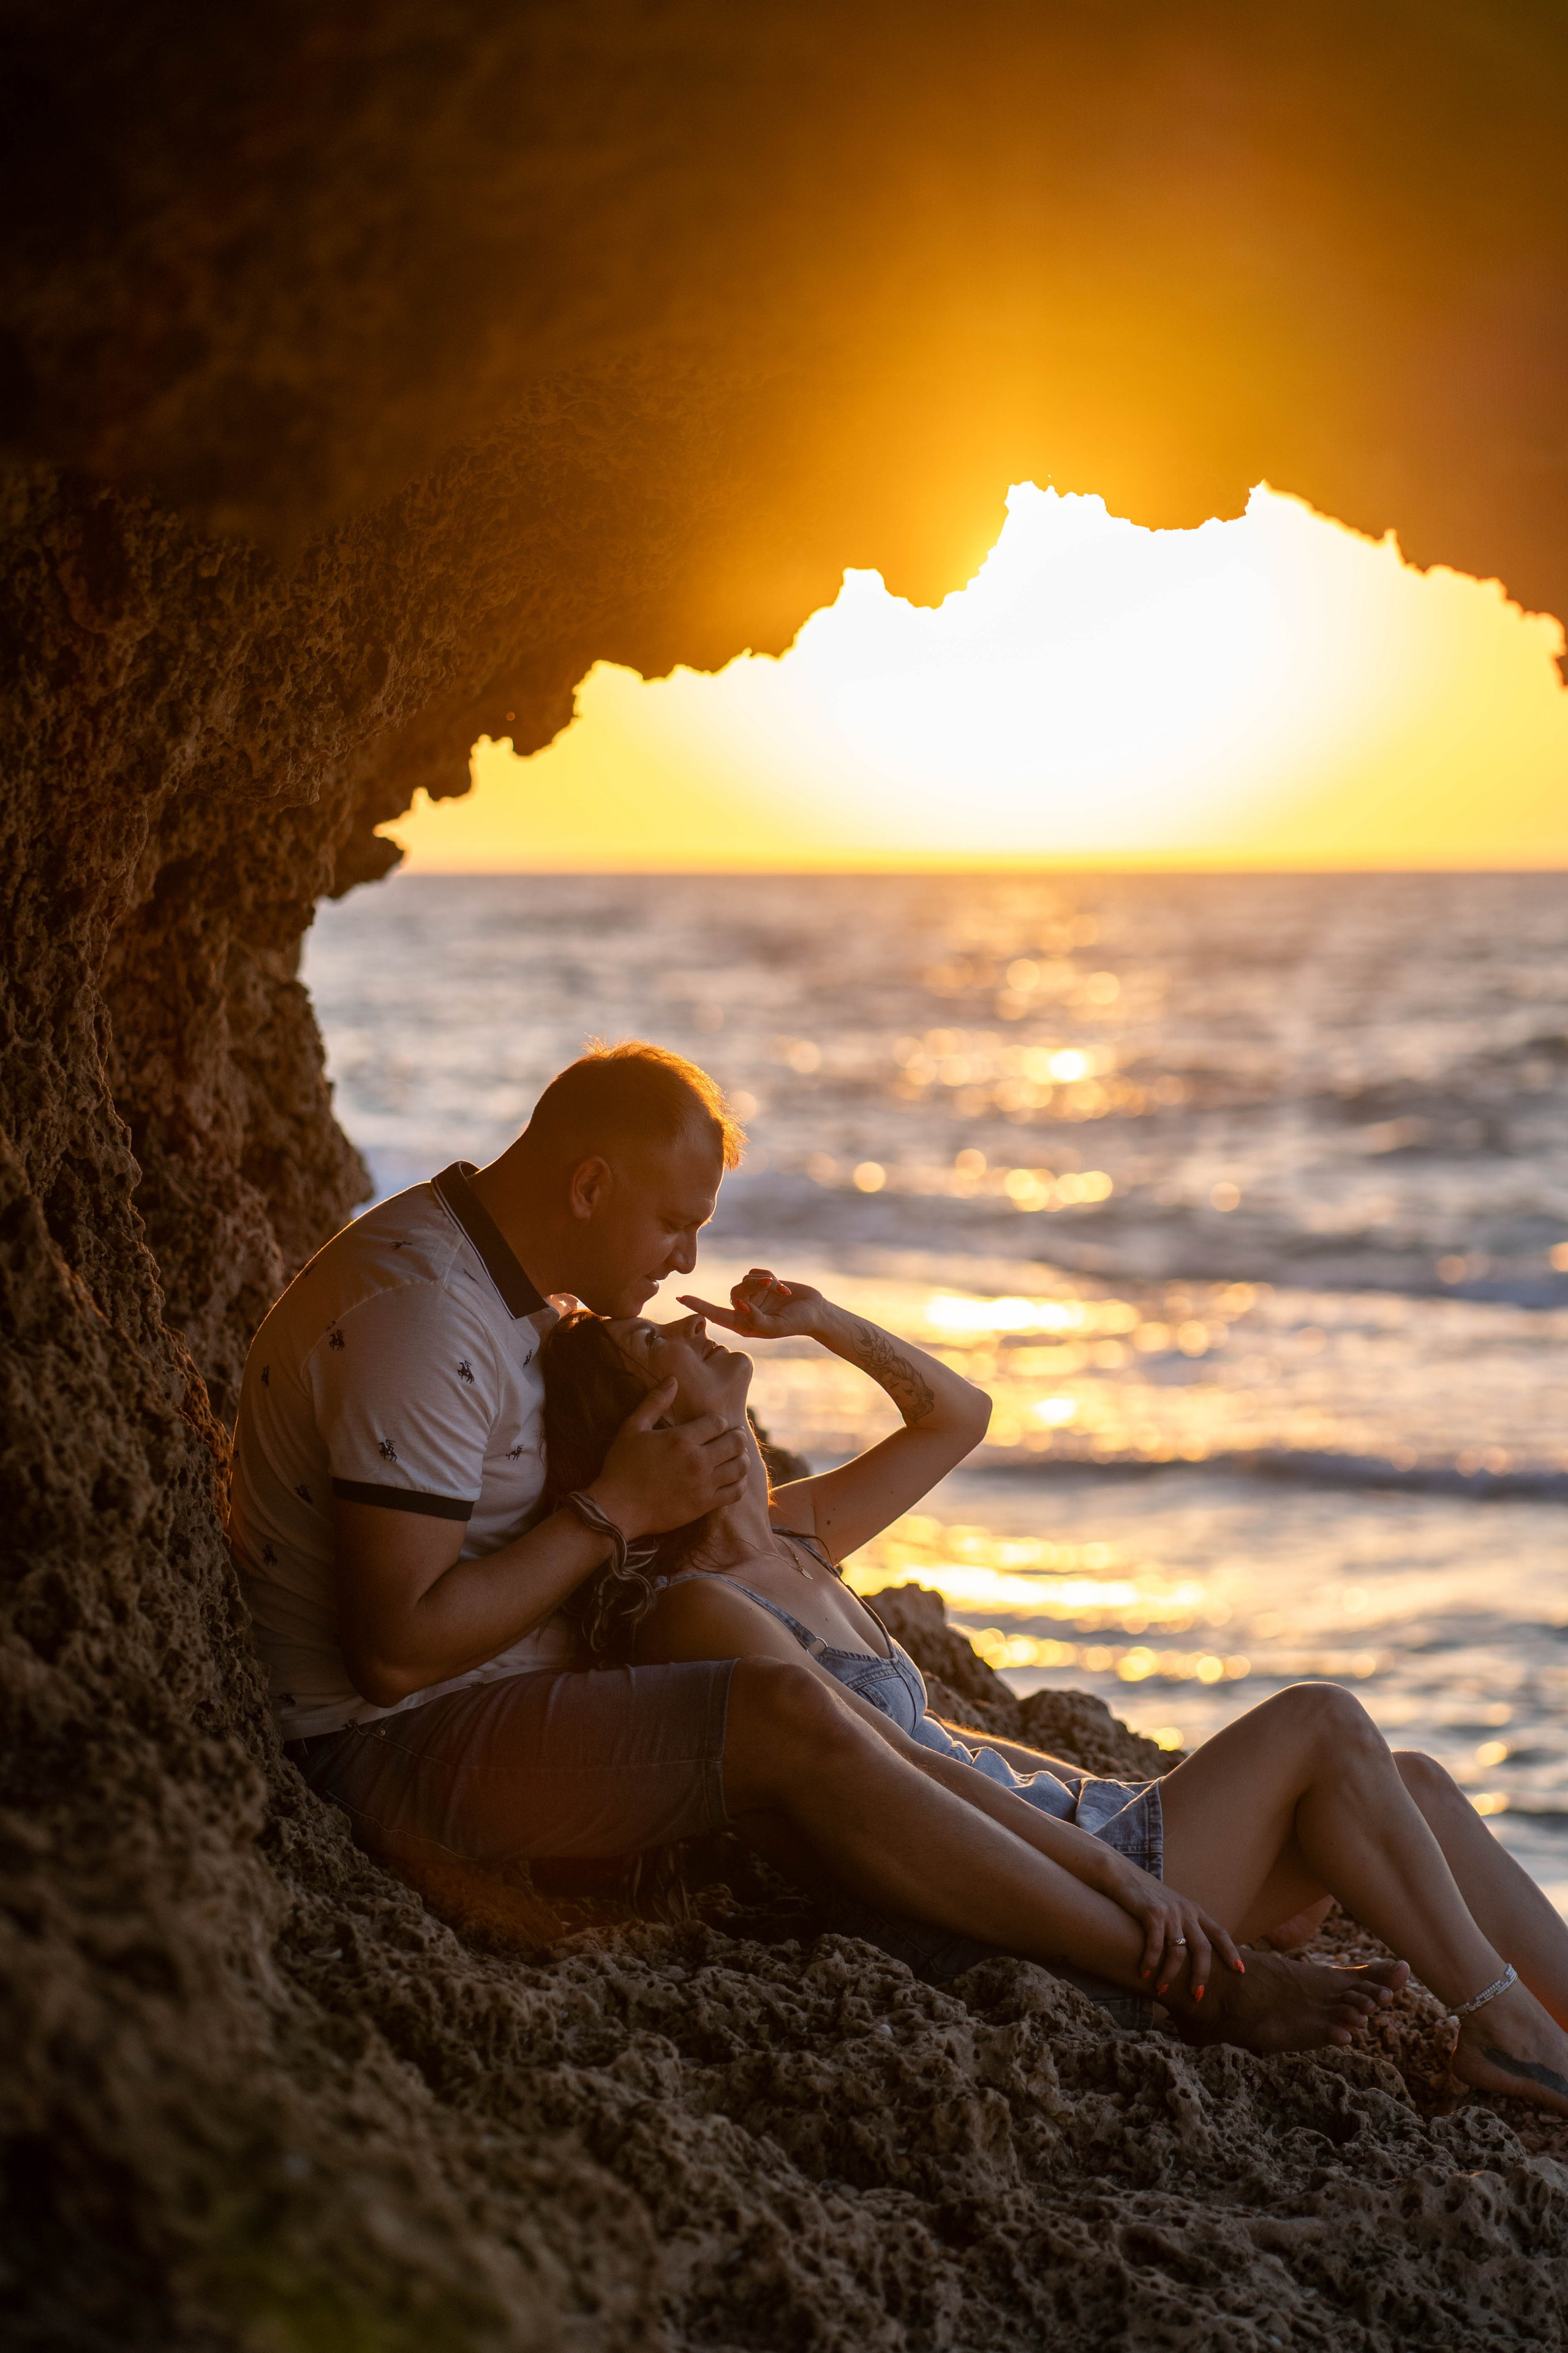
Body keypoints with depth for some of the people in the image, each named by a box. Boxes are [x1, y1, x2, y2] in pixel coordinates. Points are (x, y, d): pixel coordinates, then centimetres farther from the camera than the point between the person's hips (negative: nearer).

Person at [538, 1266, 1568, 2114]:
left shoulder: (787, 1535, 12)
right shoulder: (689, 1607, -16)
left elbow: (956, 1415, 24)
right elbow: (894, 1764, -23)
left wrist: (823, 1319, 9)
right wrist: (1113, 1874, -26)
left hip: (1064, 1831, 9)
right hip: (1037, 1889, -9)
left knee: (1414, 1783, 0)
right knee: (1324, 1722, -13)